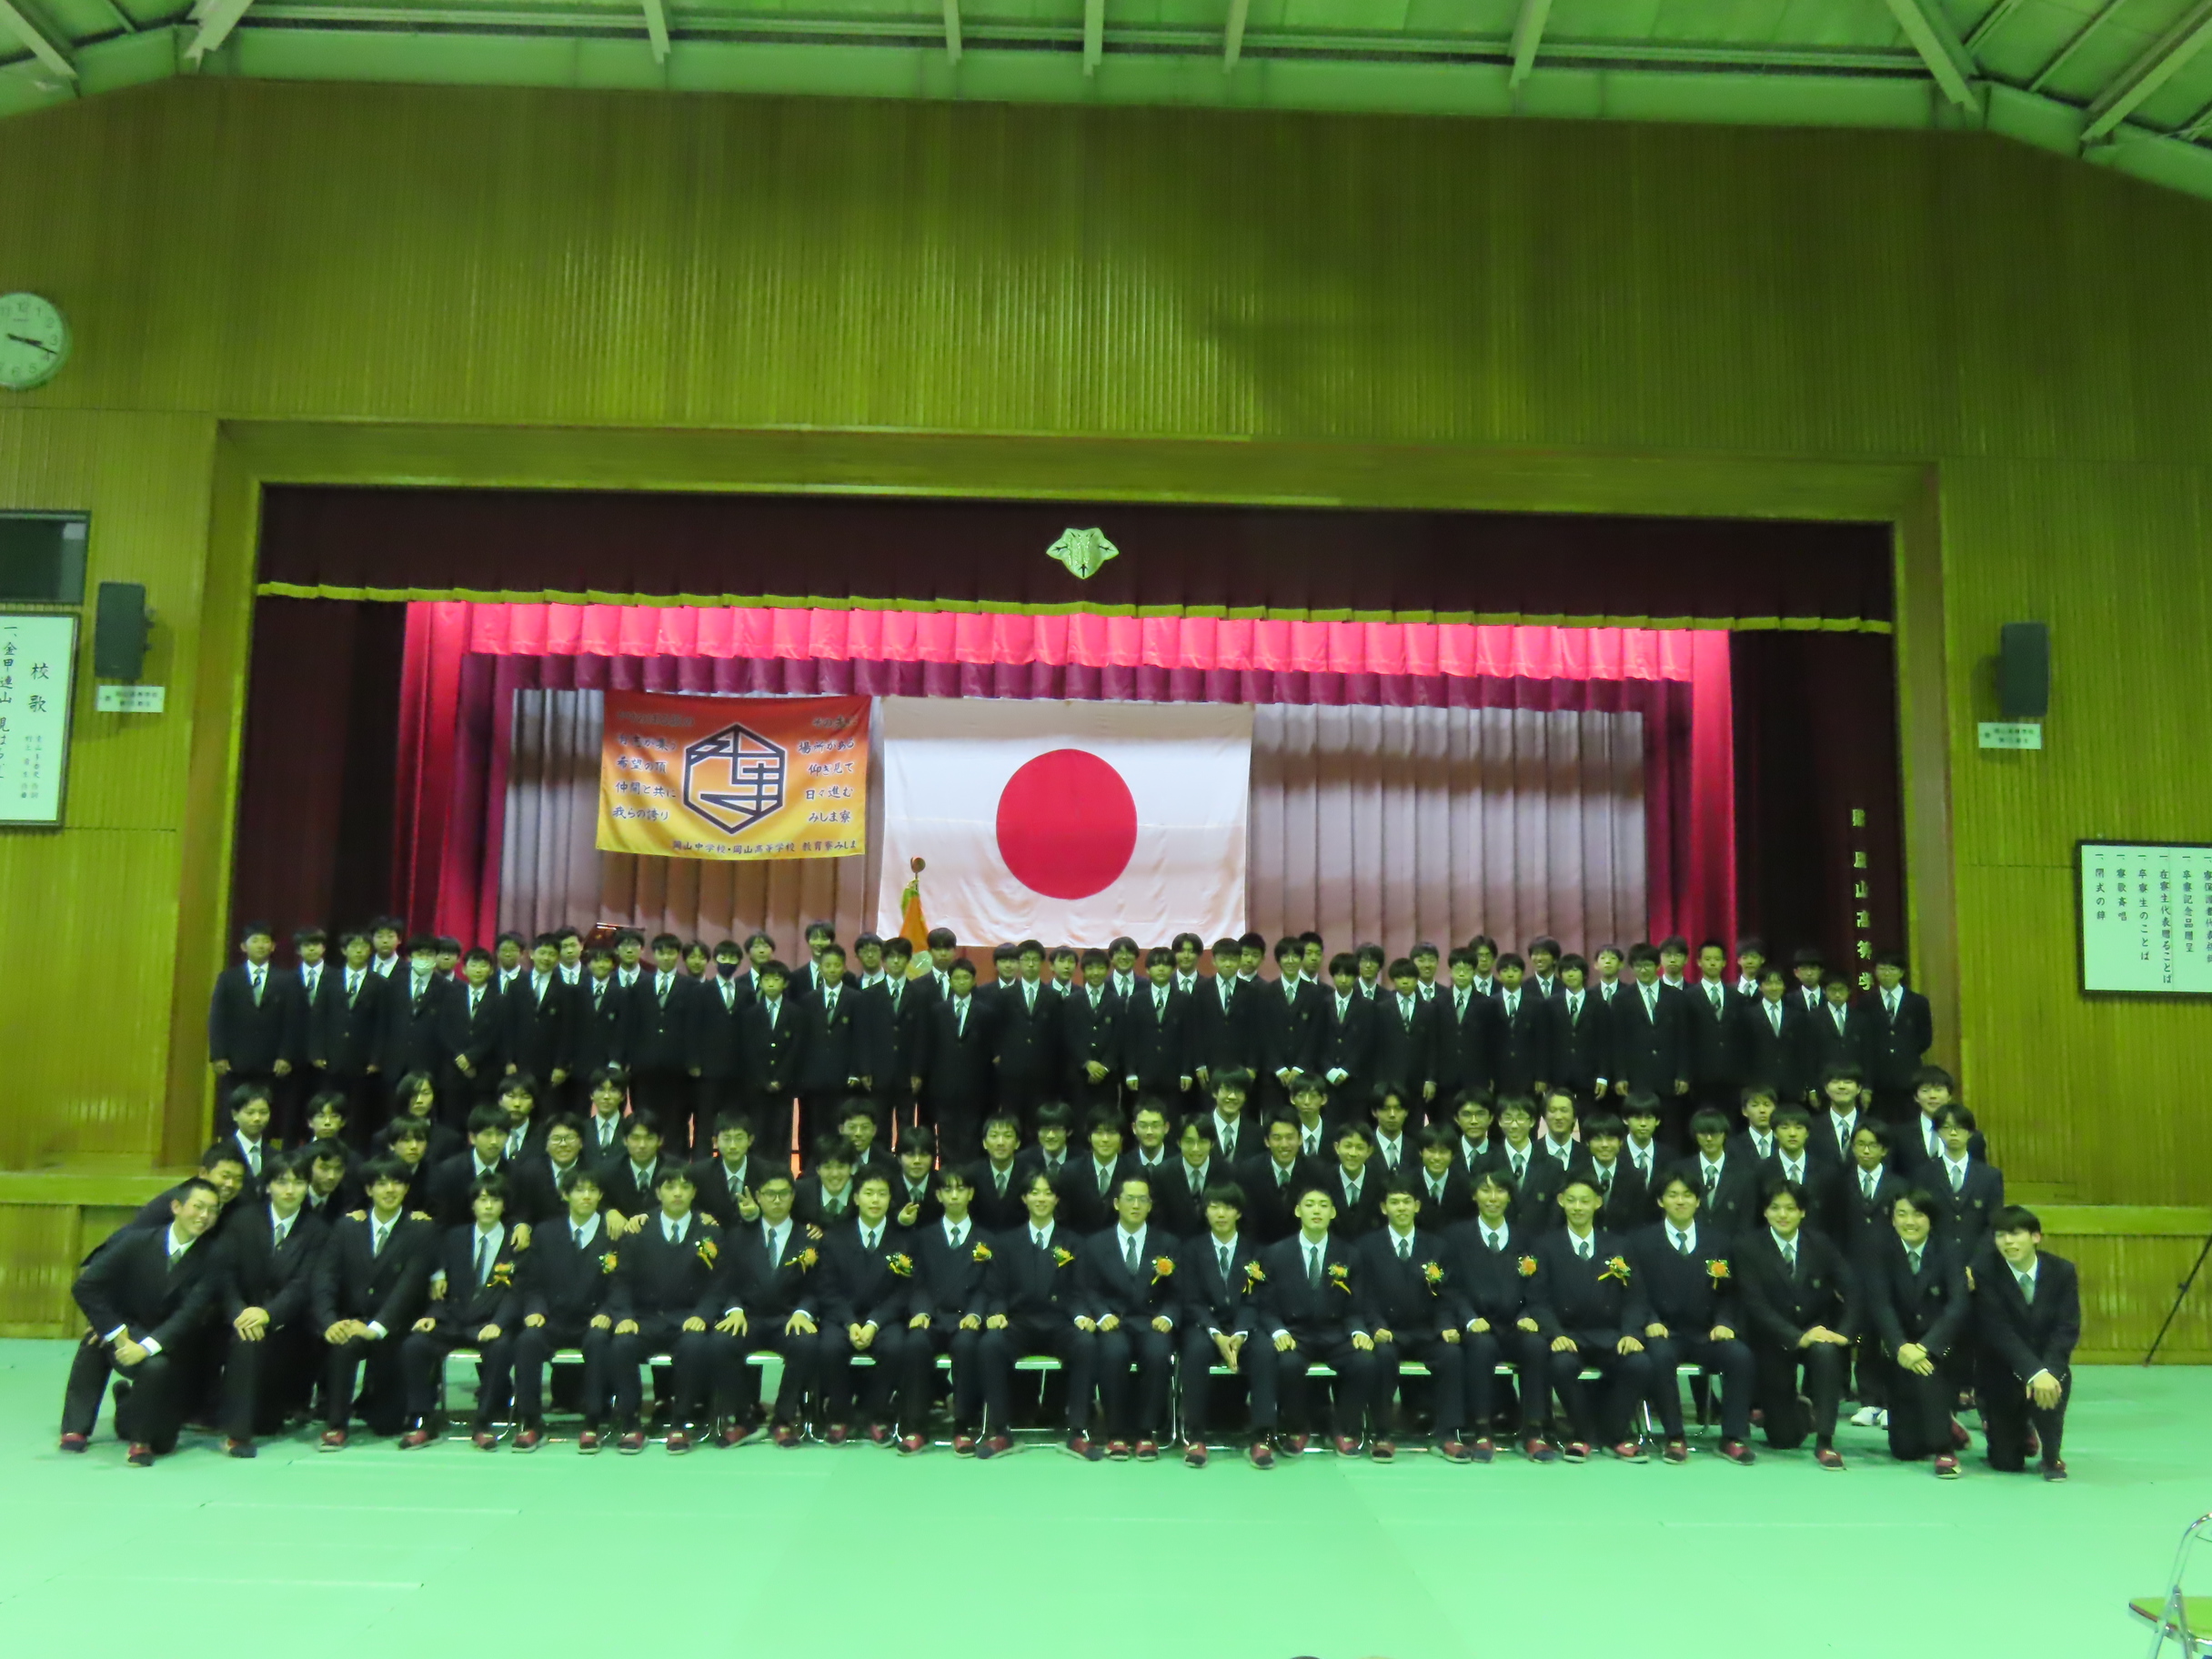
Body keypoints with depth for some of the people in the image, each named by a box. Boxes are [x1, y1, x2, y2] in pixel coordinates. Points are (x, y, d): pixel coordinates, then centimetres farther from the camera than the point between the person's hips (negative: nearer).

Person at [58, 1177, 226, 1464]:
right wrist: (115, 1331, -16)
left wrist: (147, 1346, -32)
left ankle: (141, 1438, 6)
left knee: (157, 1367, -27)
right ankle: (76, 1428, -13)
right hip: (123, 1338, -1)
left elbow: (189, 1316, -18)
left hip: (163, 1348, 1)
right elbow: (84, 1287, -12)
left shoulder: (209, 1264, -9)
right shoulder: (136, 1240, -11)